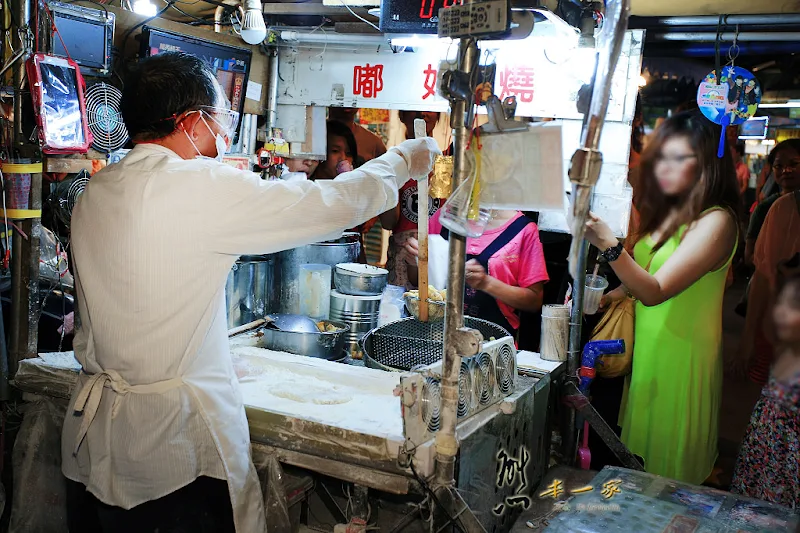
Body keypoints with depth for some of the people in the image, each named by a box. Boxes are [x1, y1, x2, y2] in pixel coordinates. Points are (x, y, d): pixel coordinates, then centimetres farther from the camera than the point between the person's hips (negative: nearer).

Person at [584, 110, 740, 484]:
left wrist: (609, 245, -39)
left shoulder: (716, 221, -18)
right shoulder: (666, 213, 8)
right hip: (646, 345, 7)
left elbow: (655, 291, -26)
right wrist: (610, 296, -3)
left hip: (681, 353, -7)